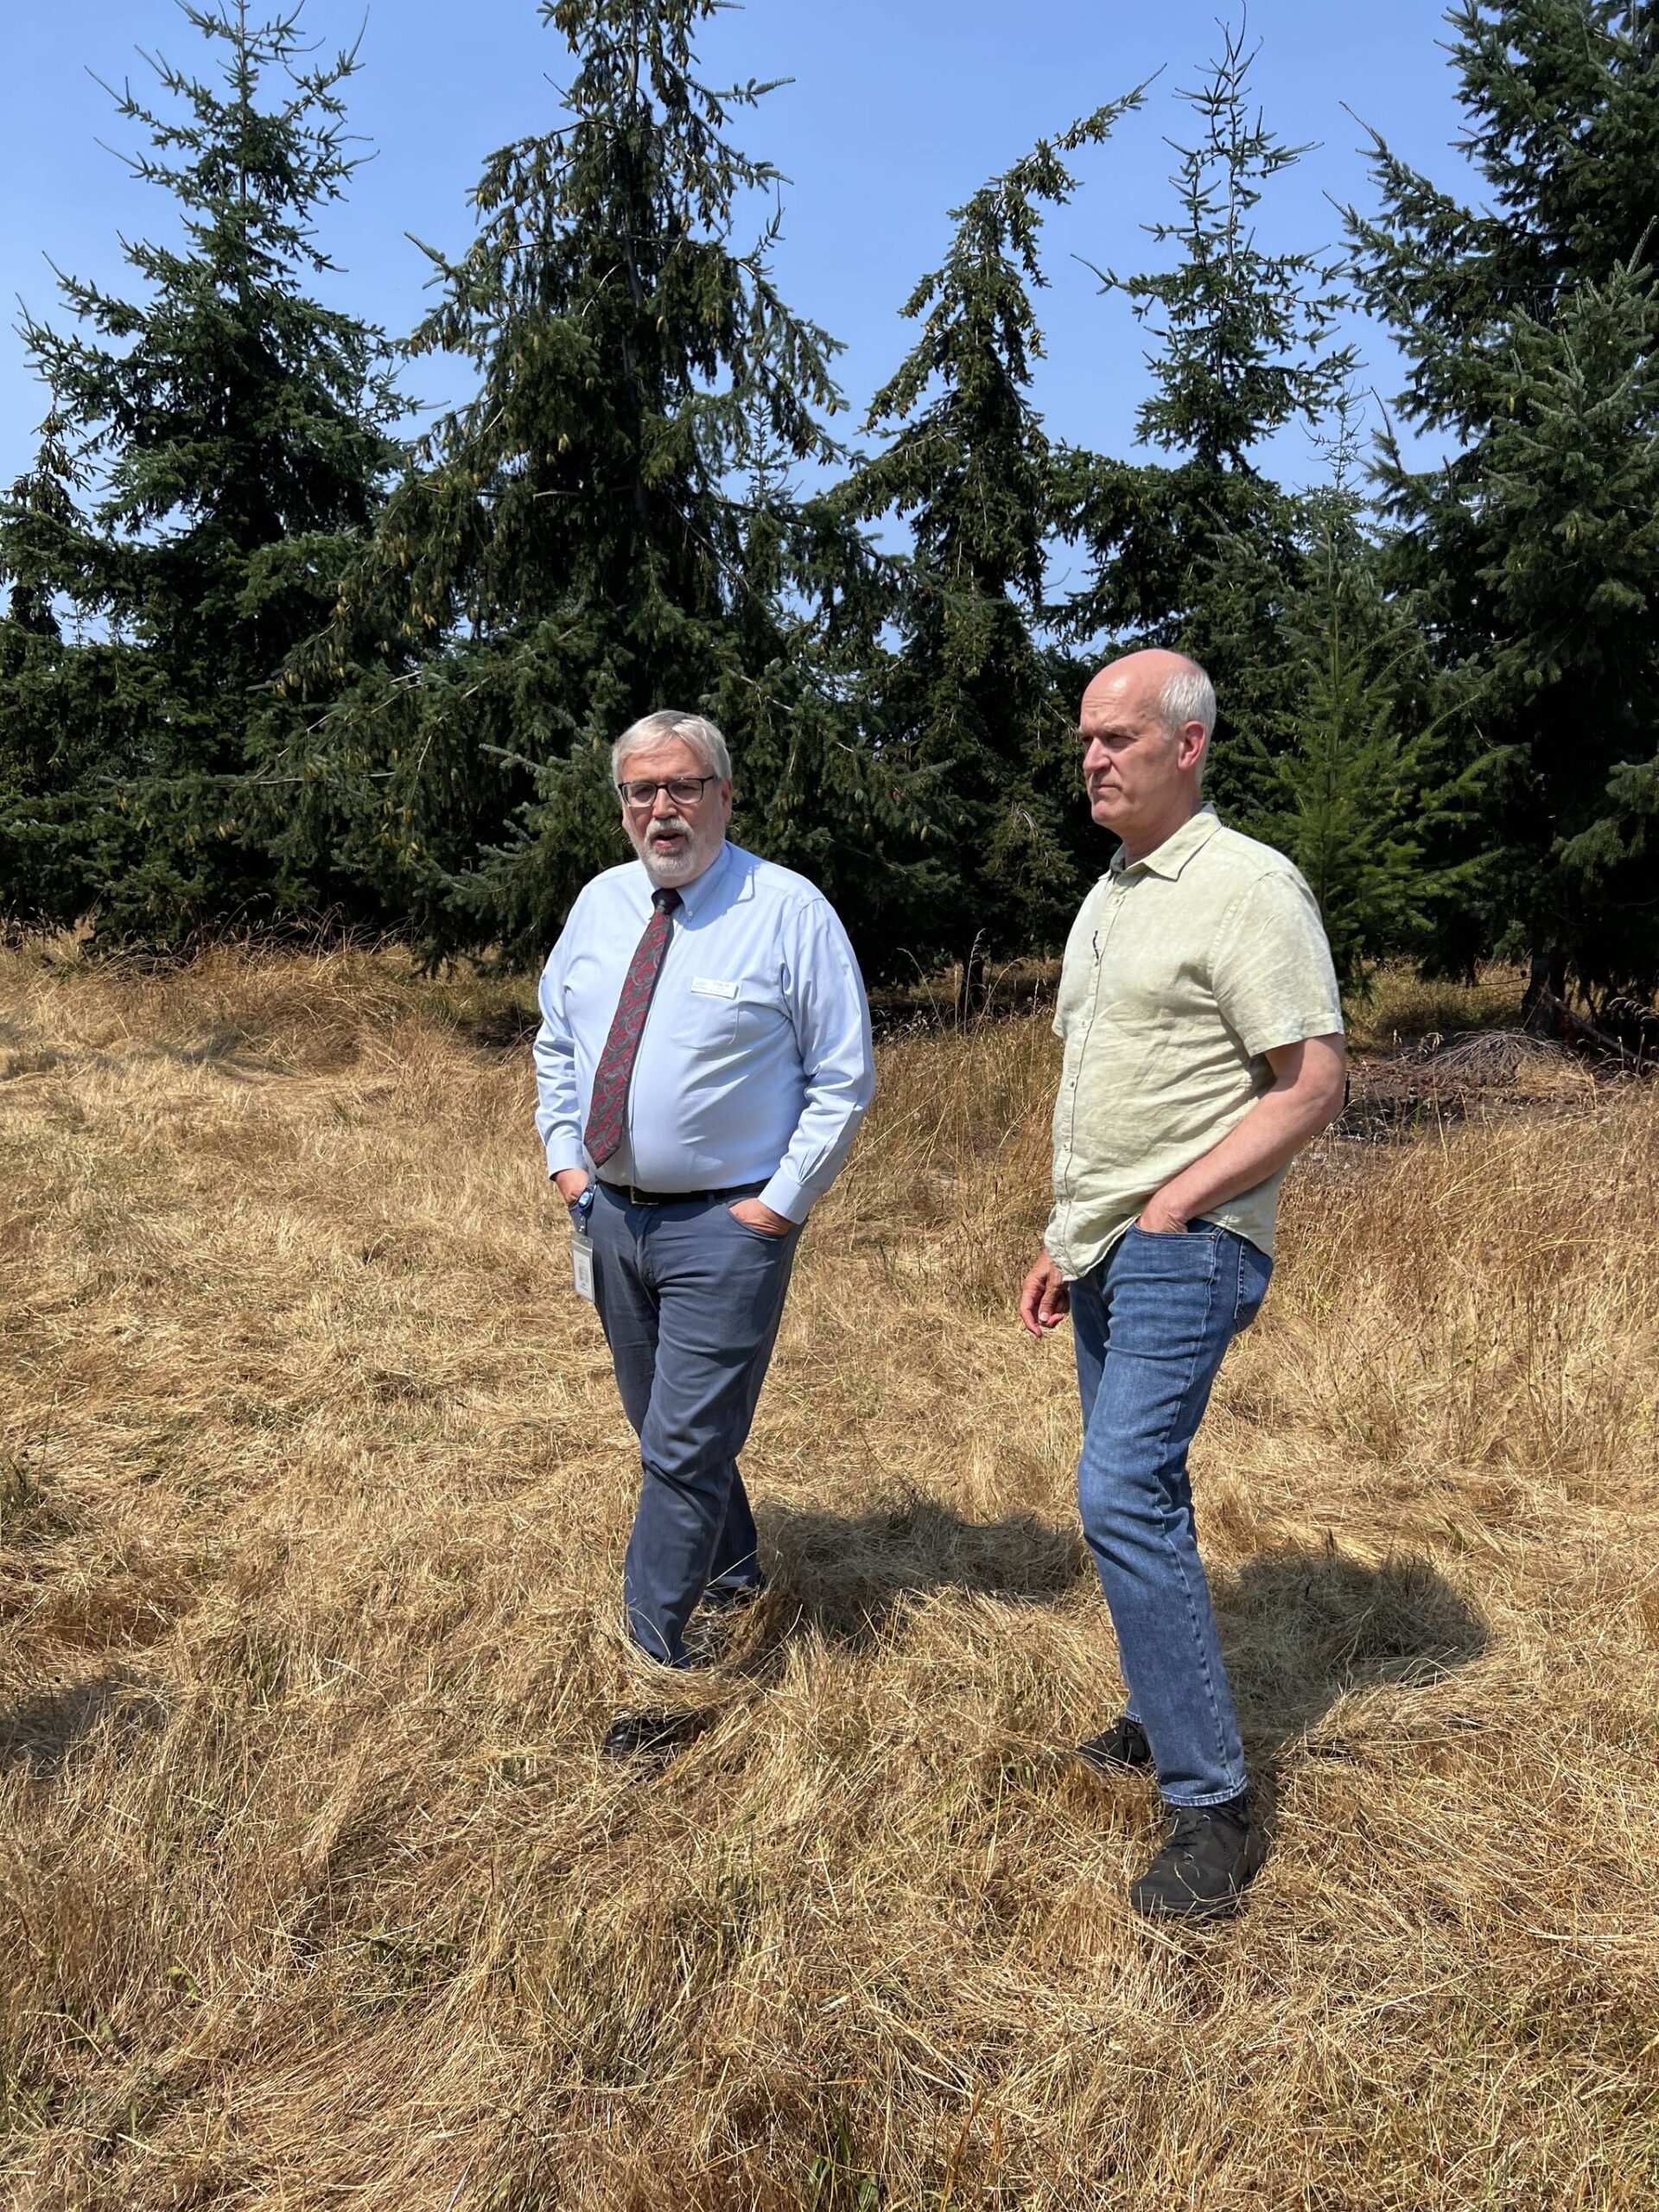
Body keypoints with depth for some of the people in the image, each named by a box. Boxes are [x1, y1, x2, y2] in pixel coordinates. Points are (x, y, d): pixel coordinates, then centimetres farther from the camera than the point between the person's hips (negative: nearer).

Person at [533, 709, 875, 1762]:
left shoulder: (790, 911, -11)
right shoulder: (600, 904, 5)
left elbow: (844, 1079, -9)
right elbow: (556, 1043, 16)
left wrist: (784, 1203, -13)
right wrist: (565, 1157, 5)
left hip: (728, 1225, -6)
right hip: (612, 1211, 6)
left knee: (686, 1449, -5)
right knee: (668, 1429, 20)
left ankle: (653, 1668, 8)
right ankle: (732, 1572, 44)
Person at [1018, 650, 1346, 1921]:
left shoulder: (1247, 886, -12)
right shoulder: (1106, 899, 16)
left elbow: (1315, 1085, -17)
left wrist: (1173, 1203, -17)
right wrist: (1064, 1242, 17)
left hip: (1186, 1249, -9)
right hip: (1107, 1252, 9)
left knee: (1124, 1496, -15)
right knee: (1140, 1493, 16)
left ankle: (1213, 1806, -3)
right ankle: (1167, 1718, 32)